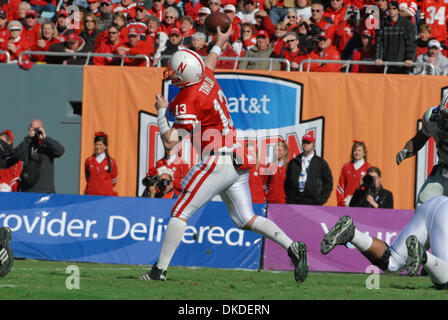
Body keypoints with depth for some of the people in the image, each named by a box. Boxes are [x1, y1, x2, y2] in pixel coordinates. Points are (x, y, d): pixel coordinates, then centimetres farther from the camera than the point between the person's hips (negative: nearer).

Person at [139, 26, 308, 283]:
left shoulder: (188, 101, -16)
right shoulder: (207, 77, 7)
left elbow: (170, 141, -15)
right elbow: (210, 63, 34)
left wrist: (161, 111, -2)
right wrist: (220, 43, 54)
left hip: (218, 161, -9)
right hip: (239, 164, 9)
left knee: (180, 213, -2)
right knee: (245, 219, 10)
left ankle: (160, 270, -2)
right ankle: (292, 247, -5)